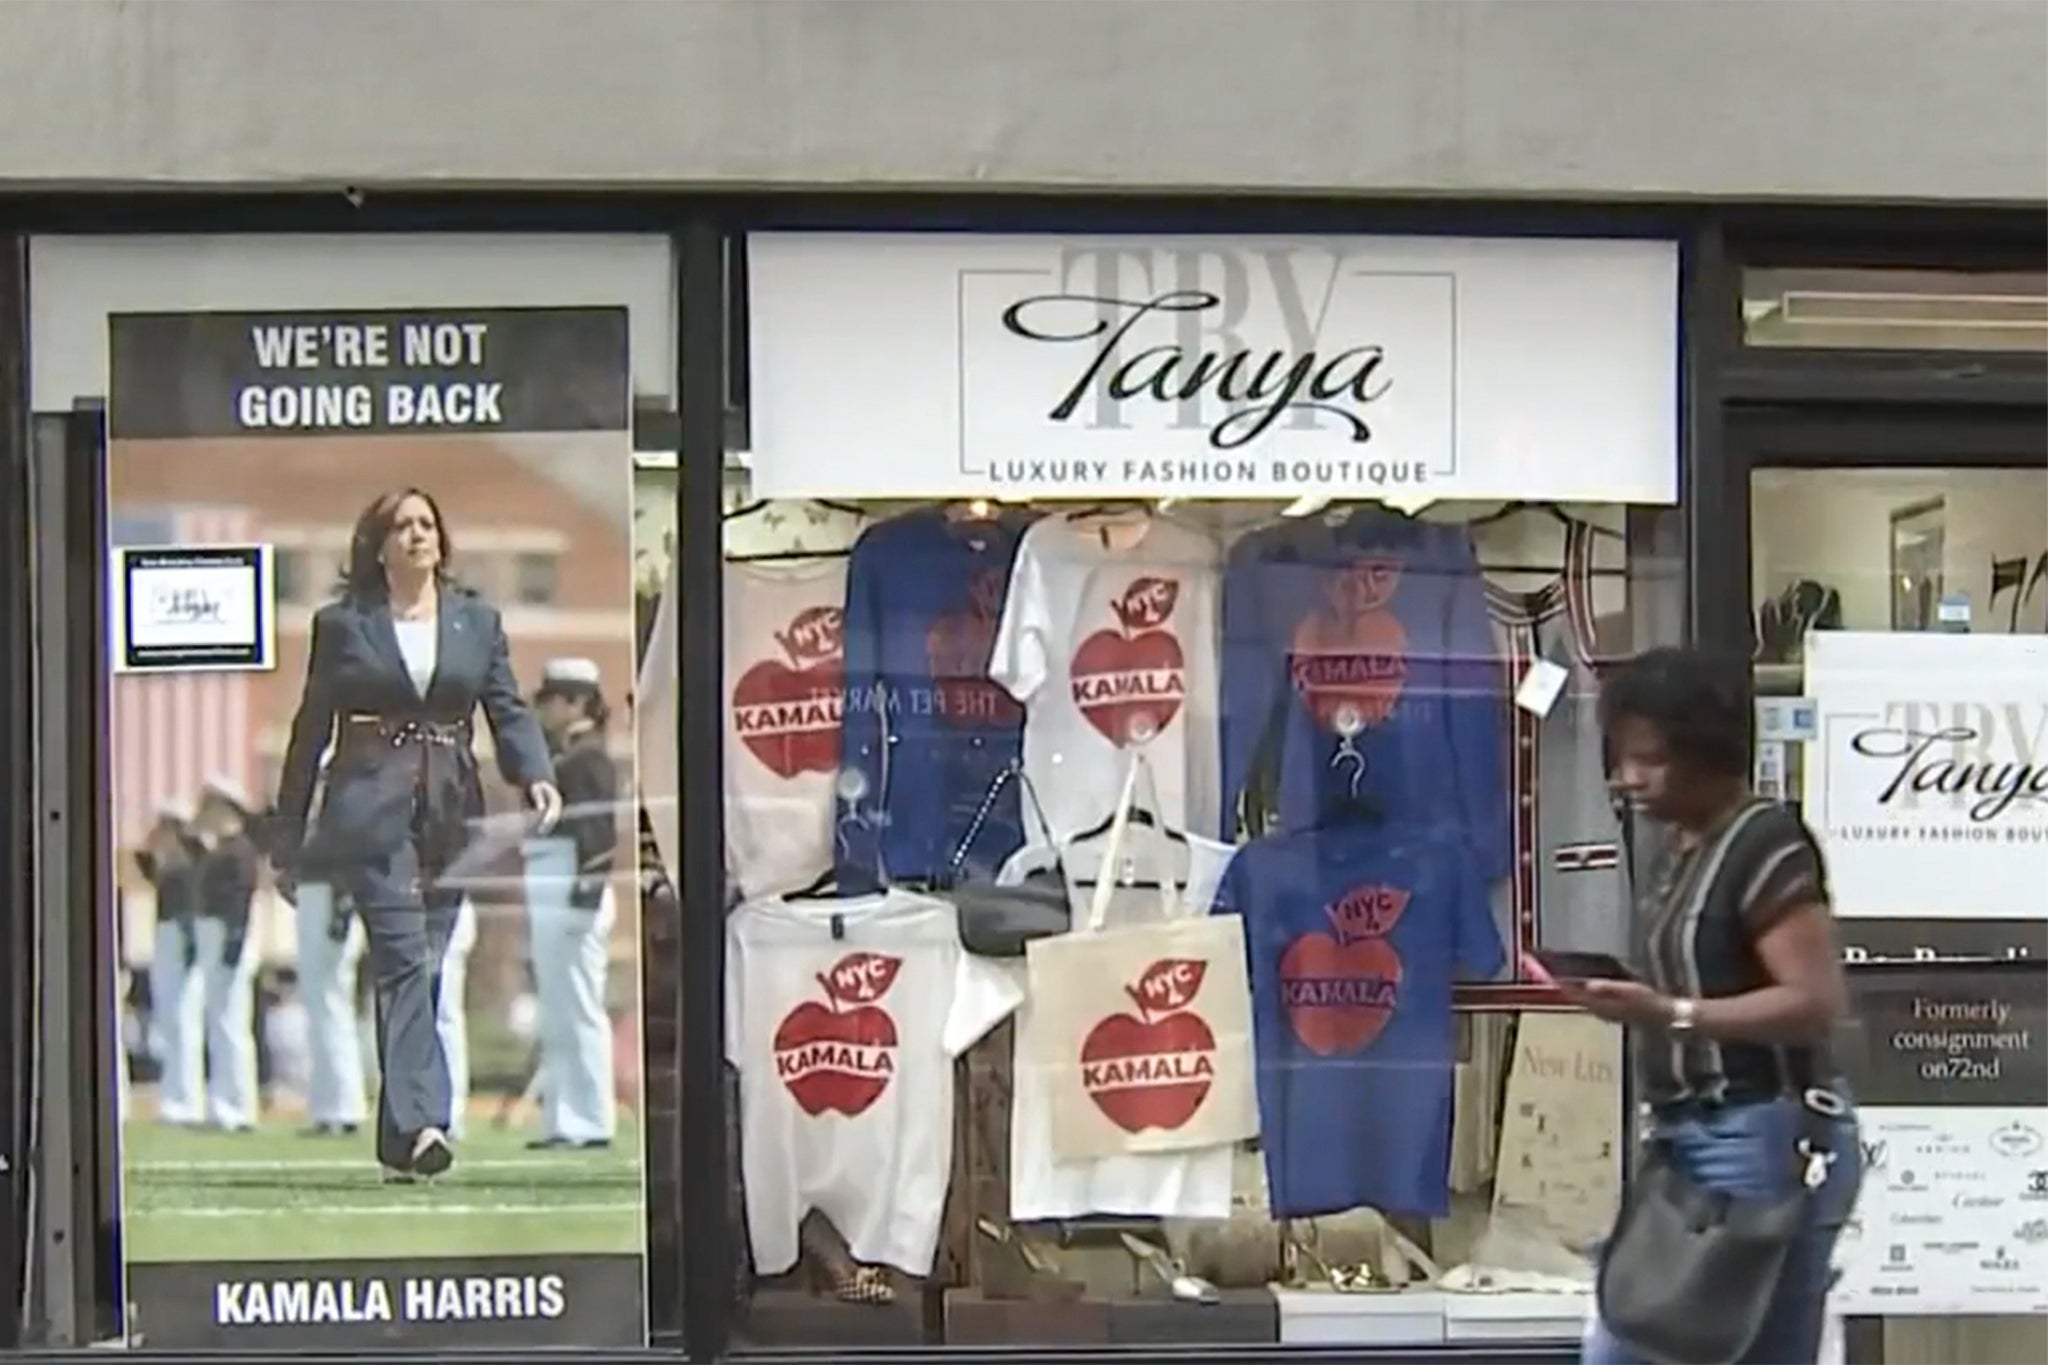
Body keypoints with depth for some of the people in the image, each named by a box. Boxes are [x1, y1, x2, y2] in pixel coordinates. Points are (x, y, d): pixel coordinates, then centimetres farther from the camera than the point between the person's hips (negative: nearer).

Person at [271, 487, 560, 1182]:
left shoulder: (478, 620, 13)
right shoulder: (342, 623, 6)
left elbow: (508, 709, 7)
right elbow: (312, 728, 8)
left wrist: (537, 777, -13)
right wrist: (288, 834, 8)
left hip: (451, 811, 3)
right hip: (371, 808, -3)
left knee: (426, 963, 3)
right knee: (404, 957, -16)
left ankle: (400, 1136, 8)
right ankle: (420, 1122, -25)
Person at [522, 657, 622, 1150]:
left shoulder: (590, 757, -11)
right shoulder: (560, 755, 17)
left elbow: (601, 831, -18)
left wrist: (588, 891, -23)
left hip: (574, 890, -10)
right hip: (548, 891, 10)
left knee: (579, 1008, -7)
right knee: (558, 1011, 12)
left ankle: (591, 1123, -3)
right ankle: (565, 1121, 18)